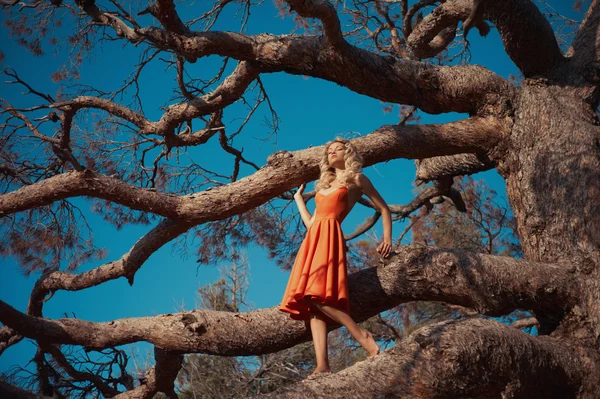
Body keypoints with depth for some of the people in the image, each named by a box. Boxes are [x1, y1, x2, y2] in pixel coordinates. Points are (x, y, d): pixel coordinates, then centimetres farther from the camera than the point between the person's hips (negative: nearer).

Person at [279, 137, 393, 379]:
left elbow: (384, 208, 11)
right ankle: (322, 365, -19)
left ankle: (362, 336, -20)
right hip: (313, 241, 7)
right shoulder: (324, 184, 30)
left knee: (318, 295, -27)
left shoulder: (356, 179, 13)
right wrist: (298, 197, 38)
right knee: (311, 301, -10)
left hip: (329, 239, -7)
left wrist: (387, 238, -3)